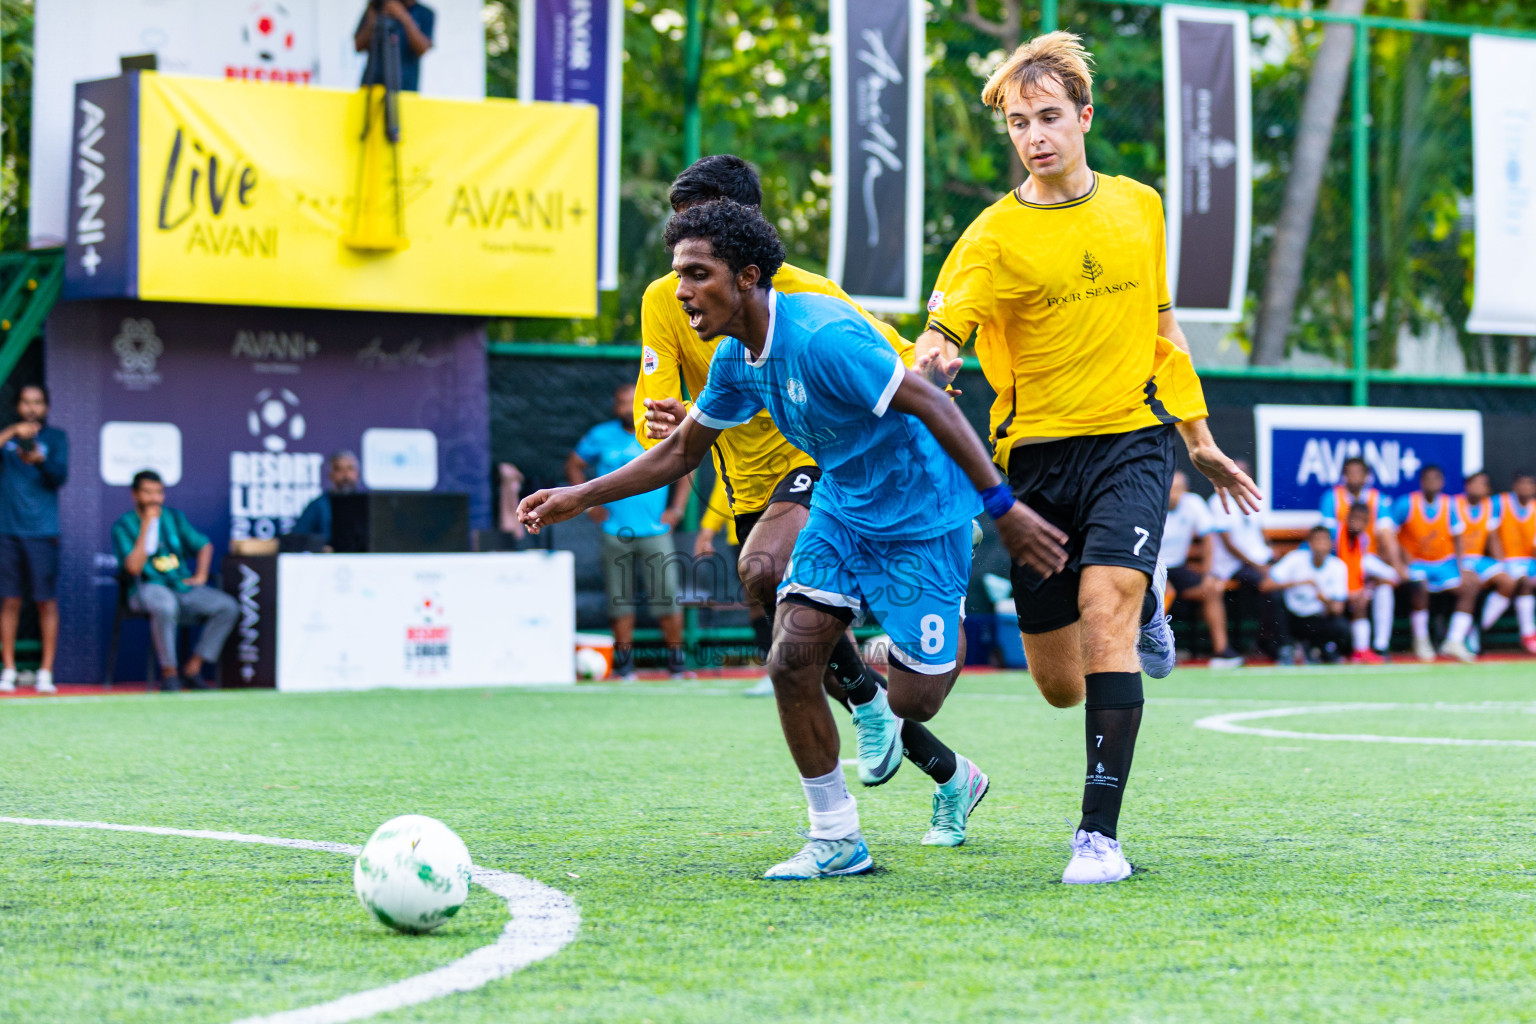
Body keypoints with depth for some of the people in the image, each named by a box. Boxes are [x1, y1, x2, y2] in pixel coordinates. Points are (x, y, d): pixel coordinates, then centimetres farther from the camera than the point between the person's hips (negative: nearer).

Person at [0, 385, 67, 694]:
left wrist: (40, 459, -24)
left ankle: (46, 673, -1)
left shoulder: (56, 437, 7)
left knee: (47, 601, -4)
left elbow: (60, 476, -5)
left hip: (42, 532, -1)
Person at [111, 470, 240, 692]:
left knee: (228, 606, -16)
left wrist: (200, 576, 6)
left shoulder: (174, 518, 13)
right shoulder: (123, 526, -1)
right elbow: (133, 567, -16)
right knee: (165, 605, -41)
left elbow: (204, 546, 23)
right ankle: (169, 673, -23)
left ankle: (192, 670, -9)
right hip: (148, 589, -5)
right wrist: (146, 527, -15)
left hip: (184, 588, 5)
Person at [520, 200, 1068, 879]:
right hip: (841, 509, 7)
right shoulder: (736, 358, -1)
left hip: (920, 513, -7)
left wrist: (1002, 507, -31)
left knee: (912, 702, -6)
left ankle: (955, 640, 30)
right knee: (792, 663, -9)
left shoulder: (821, 337, -29)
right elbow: (682, 450, 14)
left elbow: (933, 404, -29)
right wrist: (582, 497, 8)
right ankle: (836, 839, 4)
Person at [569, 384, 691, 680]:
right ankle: (624, 661, 7)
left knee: (667, 596, -5)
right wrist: (588, 503, 4)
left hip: (655, 531, 0)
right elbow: (573, 466, 14)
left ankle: (677, 659, 4)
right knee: (620, 599, 0)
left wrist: (677, 509, 8)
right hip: (615, 531, 0)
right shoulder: (600, 437, 3)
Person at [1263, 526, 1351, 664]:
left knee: (1343, 630, -31)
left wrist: (1325, 600, -33)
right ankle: (1285, 650, -15)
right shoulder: (1296, 559, -11)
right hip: (1292, 619, -1)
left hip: (1319, 620, 1)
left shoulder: (1338, 567, -5)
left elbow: (1337, 610, -10)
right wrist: (1299, 582, -32)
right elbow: (1266, 585, -23)